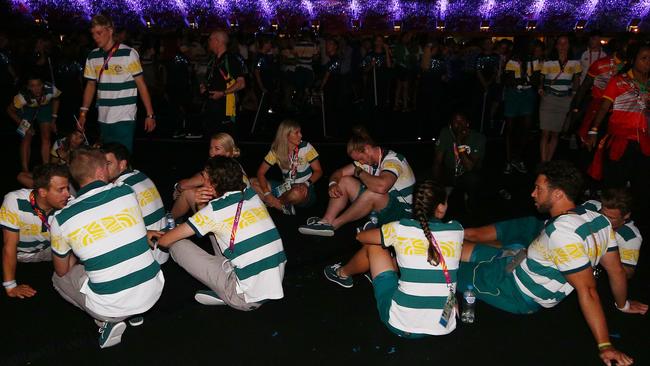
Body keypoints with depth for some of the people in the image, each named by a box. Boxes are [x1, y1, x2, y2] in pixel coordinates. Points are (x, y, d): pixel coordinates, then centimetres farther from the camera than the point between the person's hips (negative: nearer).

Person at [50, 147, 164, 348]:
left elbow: (62, 270, 11)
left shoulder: (61, 219, -6)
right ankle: (135, 313, 17)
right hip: (153, 292, 3)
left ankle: (108, 321, 7)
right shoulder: (127, 192, -2)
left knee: (59, 278, 24)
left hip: (110, 307, -3)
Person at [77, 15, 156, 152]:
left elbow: (141, 84, -6)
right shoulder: (92, 56, 7)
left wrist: (150, 114, -9)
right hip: (103, 119, 5)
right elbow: (91, 85, 15)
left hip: (124, 119, -5)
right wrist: (83, 113, 8)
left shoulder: (128, 53, -7)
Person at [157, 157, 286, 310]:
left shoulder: (214, 210, -12)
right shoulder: (252, 194, 6)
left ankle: (226, 296, 7)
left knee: (177, 244, 2)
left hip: (248, 299, -7)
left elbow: (164, 241, -3)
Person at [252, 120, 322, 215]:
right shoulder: (276, 151, -2)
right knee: (253, 183, -12)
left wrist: (306, 184, -24)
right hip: (286, 188, 4)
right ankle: (283, 207, -18)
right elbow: (261, 172, -3)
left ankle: (274, 203, -12)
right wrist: (267, 193, -19)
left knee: (297, 192, -41)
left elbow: (318, 171, -5)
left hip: (304, 190, -4)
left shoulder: (306, 147, -8)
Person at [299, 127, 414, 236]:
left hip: (400, 211, -8)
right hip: (377, 206, 8)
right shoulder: (367, 159, 4)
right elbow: (339, 173, 8)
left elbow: (381, 186, -43)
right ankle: (326, 222, -16)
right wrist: (333, 184, -16)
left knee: (372, 193, -36)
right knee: (345, 181, -1)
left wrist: (359, 172, -23)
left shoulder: (392, 160, -22)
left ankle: (333, 224, -19)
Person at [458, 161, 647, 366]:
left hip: (518, 294, -8)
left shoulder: (562, 233, -35)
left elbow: (587, 290, -35)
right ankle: (461, 233, 37)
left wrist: (605, 345, -31)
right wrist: (623, 304, 18)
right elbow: (616, 270, 1)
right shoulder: (597, 218, -10)